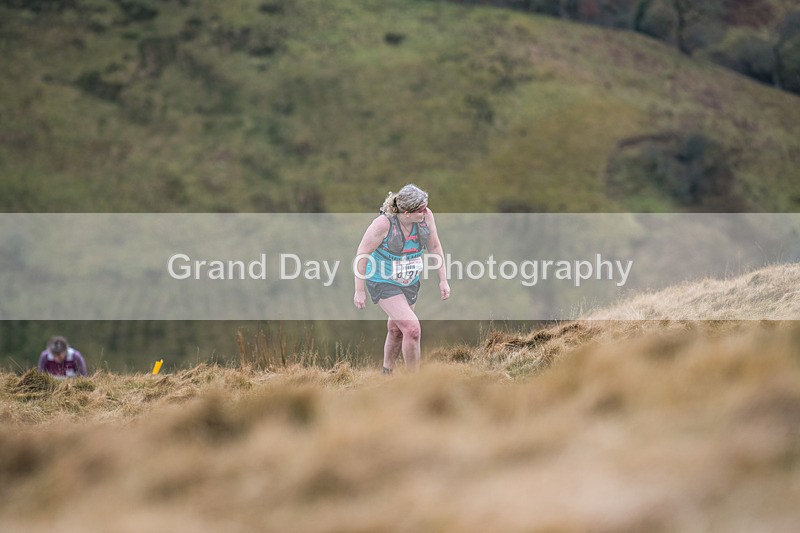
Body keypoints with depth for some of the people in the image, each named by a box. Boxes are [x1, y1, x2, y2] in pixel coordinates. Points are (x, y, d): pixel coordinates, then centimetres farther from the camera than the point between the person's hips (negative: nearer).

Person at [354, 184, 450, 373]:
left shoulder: (426, 216, -14)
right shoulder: (383, 224, -28)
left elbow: (435, 247, 2)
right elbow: (362, 255, -18)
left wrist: (443, 280, 2)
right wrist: (359, 291, -15)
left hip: (410, 283, 6)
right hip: (383, 283, -6)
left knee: (397, 329, 20)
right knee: (412, 328, -16)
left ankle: (387, 372, 42)